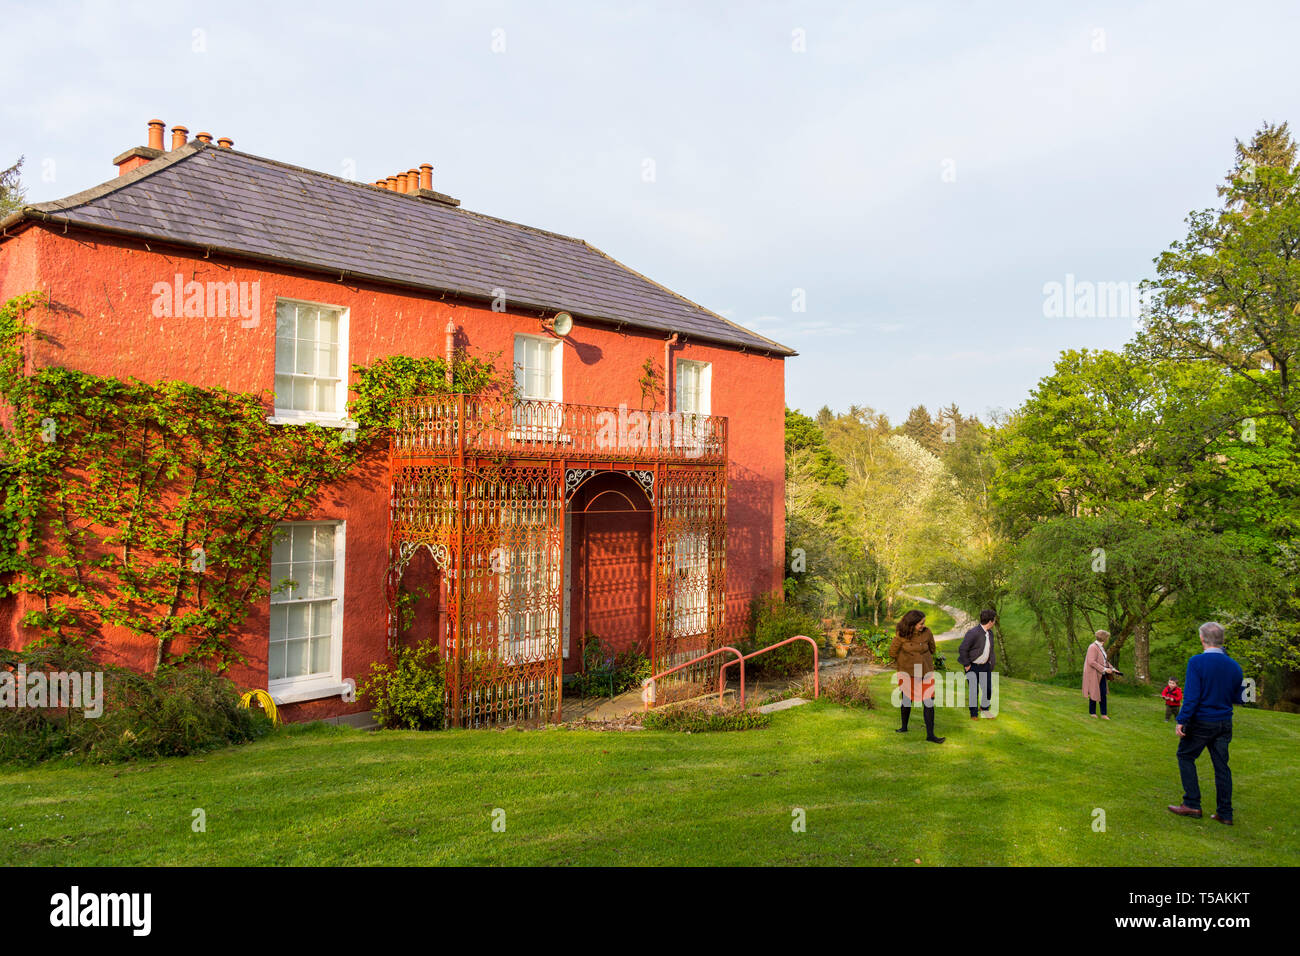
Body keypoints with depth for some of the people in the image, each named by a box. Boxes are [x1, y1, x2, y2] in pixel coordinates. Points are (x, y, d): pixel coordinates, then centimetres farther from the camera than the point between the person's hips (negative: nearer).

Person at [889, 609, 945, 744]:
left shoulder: (927, 633, -8)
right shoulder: (901, 635, -15)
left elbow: (932, 650, 11)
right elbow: (892, 652, -1)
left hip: (926, 672, 1)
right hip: (907, 672, -1)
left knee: (929, 701, -4)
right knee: (906, 699, 11)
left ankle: (930, 735, 1)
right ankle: (904, 727, 34)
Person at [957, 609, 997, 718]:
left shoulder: (990, 633, 1)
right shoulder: (973, 633, -25)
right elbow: (962, 649, -22)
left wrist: (991, 662, 12)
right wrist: (967, 665, -17)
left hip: (985, 666, 7)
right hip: (973, 667, -7)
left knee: (987, 688, 13)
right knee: (974, 691, 3)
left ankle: (984, 709, 35)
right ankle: (973, 714, 19)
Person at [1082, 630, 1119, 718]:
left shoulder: (1101, 647, 11)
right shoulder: (1093, 647, -18)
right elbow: (1091, 662, -25)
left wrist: (1112, 669, 9)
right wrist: (1104, 669, -25)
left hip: (1101, 675, 8)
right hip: (1093, 675, -8)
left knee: (1103, 694, 5)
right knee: (1094, 693, 3)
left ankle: (1103, 714, 8)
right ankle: (1092, 712, 19)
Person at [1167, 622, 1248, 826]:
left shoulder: (1197, 662, -15)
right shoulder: (1234, 666, 1)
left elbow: (1191, 696, -19)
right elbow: (1238, 698, 9)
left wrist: (1181, 721, -14)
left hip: (1201, 722, -5)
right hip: (1224, 724, 5)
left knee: (1185, 757, 10)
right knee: (1221, 765, 10)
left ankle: (1192, 805, 9)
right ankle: (1225, 813, 14)